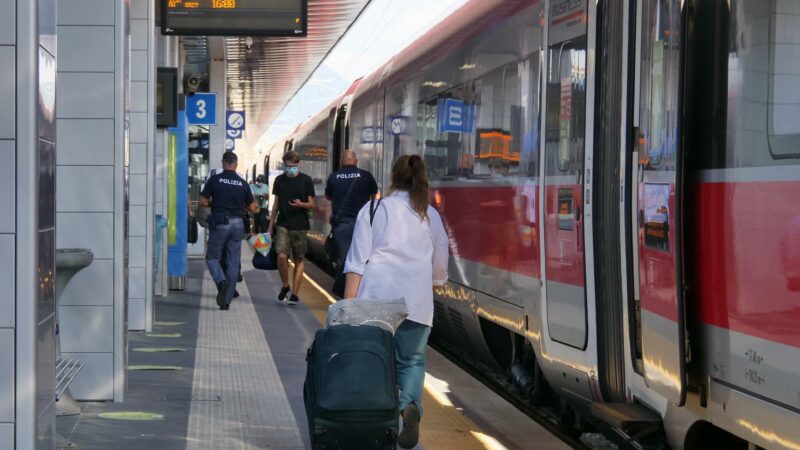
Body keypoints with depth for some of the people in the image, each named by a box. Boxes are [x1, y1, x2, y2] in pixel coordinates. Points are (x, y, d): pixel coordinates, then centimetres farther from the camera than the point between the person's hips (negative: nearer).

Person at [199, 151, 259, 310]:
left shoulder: (214, 180, -3)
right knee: (233, 262, 7)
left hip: (219, 223, -2)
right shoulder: (243, 183, 4)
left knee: (212, 257, 10)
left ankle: (221, 281, -19)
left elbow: (203, 202, -3)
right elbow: (253, 208, 9)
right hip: (237, 223, 2)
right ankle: (227, 300, 7)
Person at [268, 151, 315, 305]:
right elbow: (276, 204, 15)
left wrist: (301, 204, -21)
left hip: (300, 226, -1)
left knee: (299, 260, 2)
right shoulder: (279, 180, 8)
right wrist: (270, 226, 13)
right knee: (282, 256, -14)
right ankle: (285, 286, 8)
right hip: (282, 224, 1)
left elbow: (311, 204, 2)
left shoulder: (306, 180, 0)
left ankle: (294, 294, 7)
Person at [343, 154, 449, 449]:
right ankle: (410, 404, -17)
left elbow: (357, 261, -2)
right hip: (416, 299, 1)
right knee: (412, 360, 11)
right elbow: (440, 269, 21)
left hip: (375, 296, -1)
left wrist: (349, 303, -3)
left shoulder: (373, 210, 7)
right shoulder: (431, 216, 14)